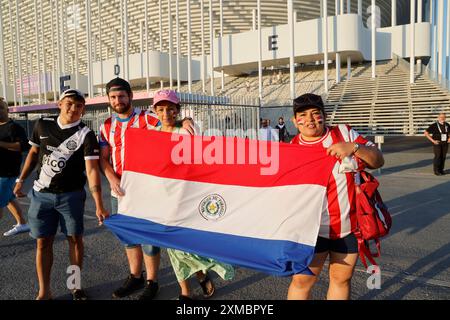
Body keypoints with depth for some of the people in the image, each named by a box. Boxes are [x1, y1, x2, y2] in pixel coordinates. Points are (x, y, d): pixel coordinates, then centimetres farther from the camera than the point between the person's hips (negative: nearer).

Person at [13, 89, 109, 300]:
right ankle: (44, 291, 20)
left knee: (75, 239, 7)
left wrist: (99, 206, -28)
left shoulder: (85, 135, -13)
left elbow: (92, 170, -21)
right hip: (41, 194, 3)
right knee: (43, 243, 7)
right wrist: (21, 180, 13)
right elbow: (34, 153, 13)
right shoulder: (43, 125, -1)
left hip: (71, 195, -2)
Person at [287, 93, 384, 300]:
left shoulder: (344, 134, -3)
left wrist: (354, 147, -22)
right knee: (302, 281, 2)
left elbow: (378, 161, -5)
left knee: (342, 279, 16)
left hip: (349, 225, 1)